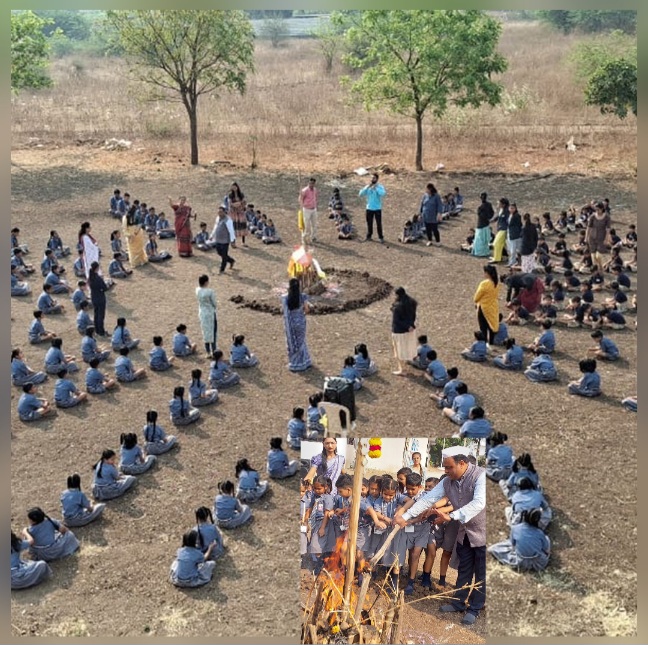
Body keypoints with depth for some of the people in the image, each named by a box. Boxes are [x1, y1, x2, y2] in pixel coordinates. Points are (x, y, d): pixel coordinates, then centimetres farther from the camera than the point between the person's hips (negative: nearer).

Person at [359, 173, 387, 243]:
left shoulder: (380, 186, -7)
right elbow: (360, 194, -8)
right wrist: (367, 187, -17)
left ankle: (381, 237, 8)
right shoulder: (367, 186, 3)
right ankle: (369, 236, 25)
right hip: (369, 208, 3)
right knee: (369, 223, 11)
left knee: (379, 224, -2)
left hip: (377, 209, -3)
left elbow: (383, 193, -27)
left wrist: (376, 187, -25)